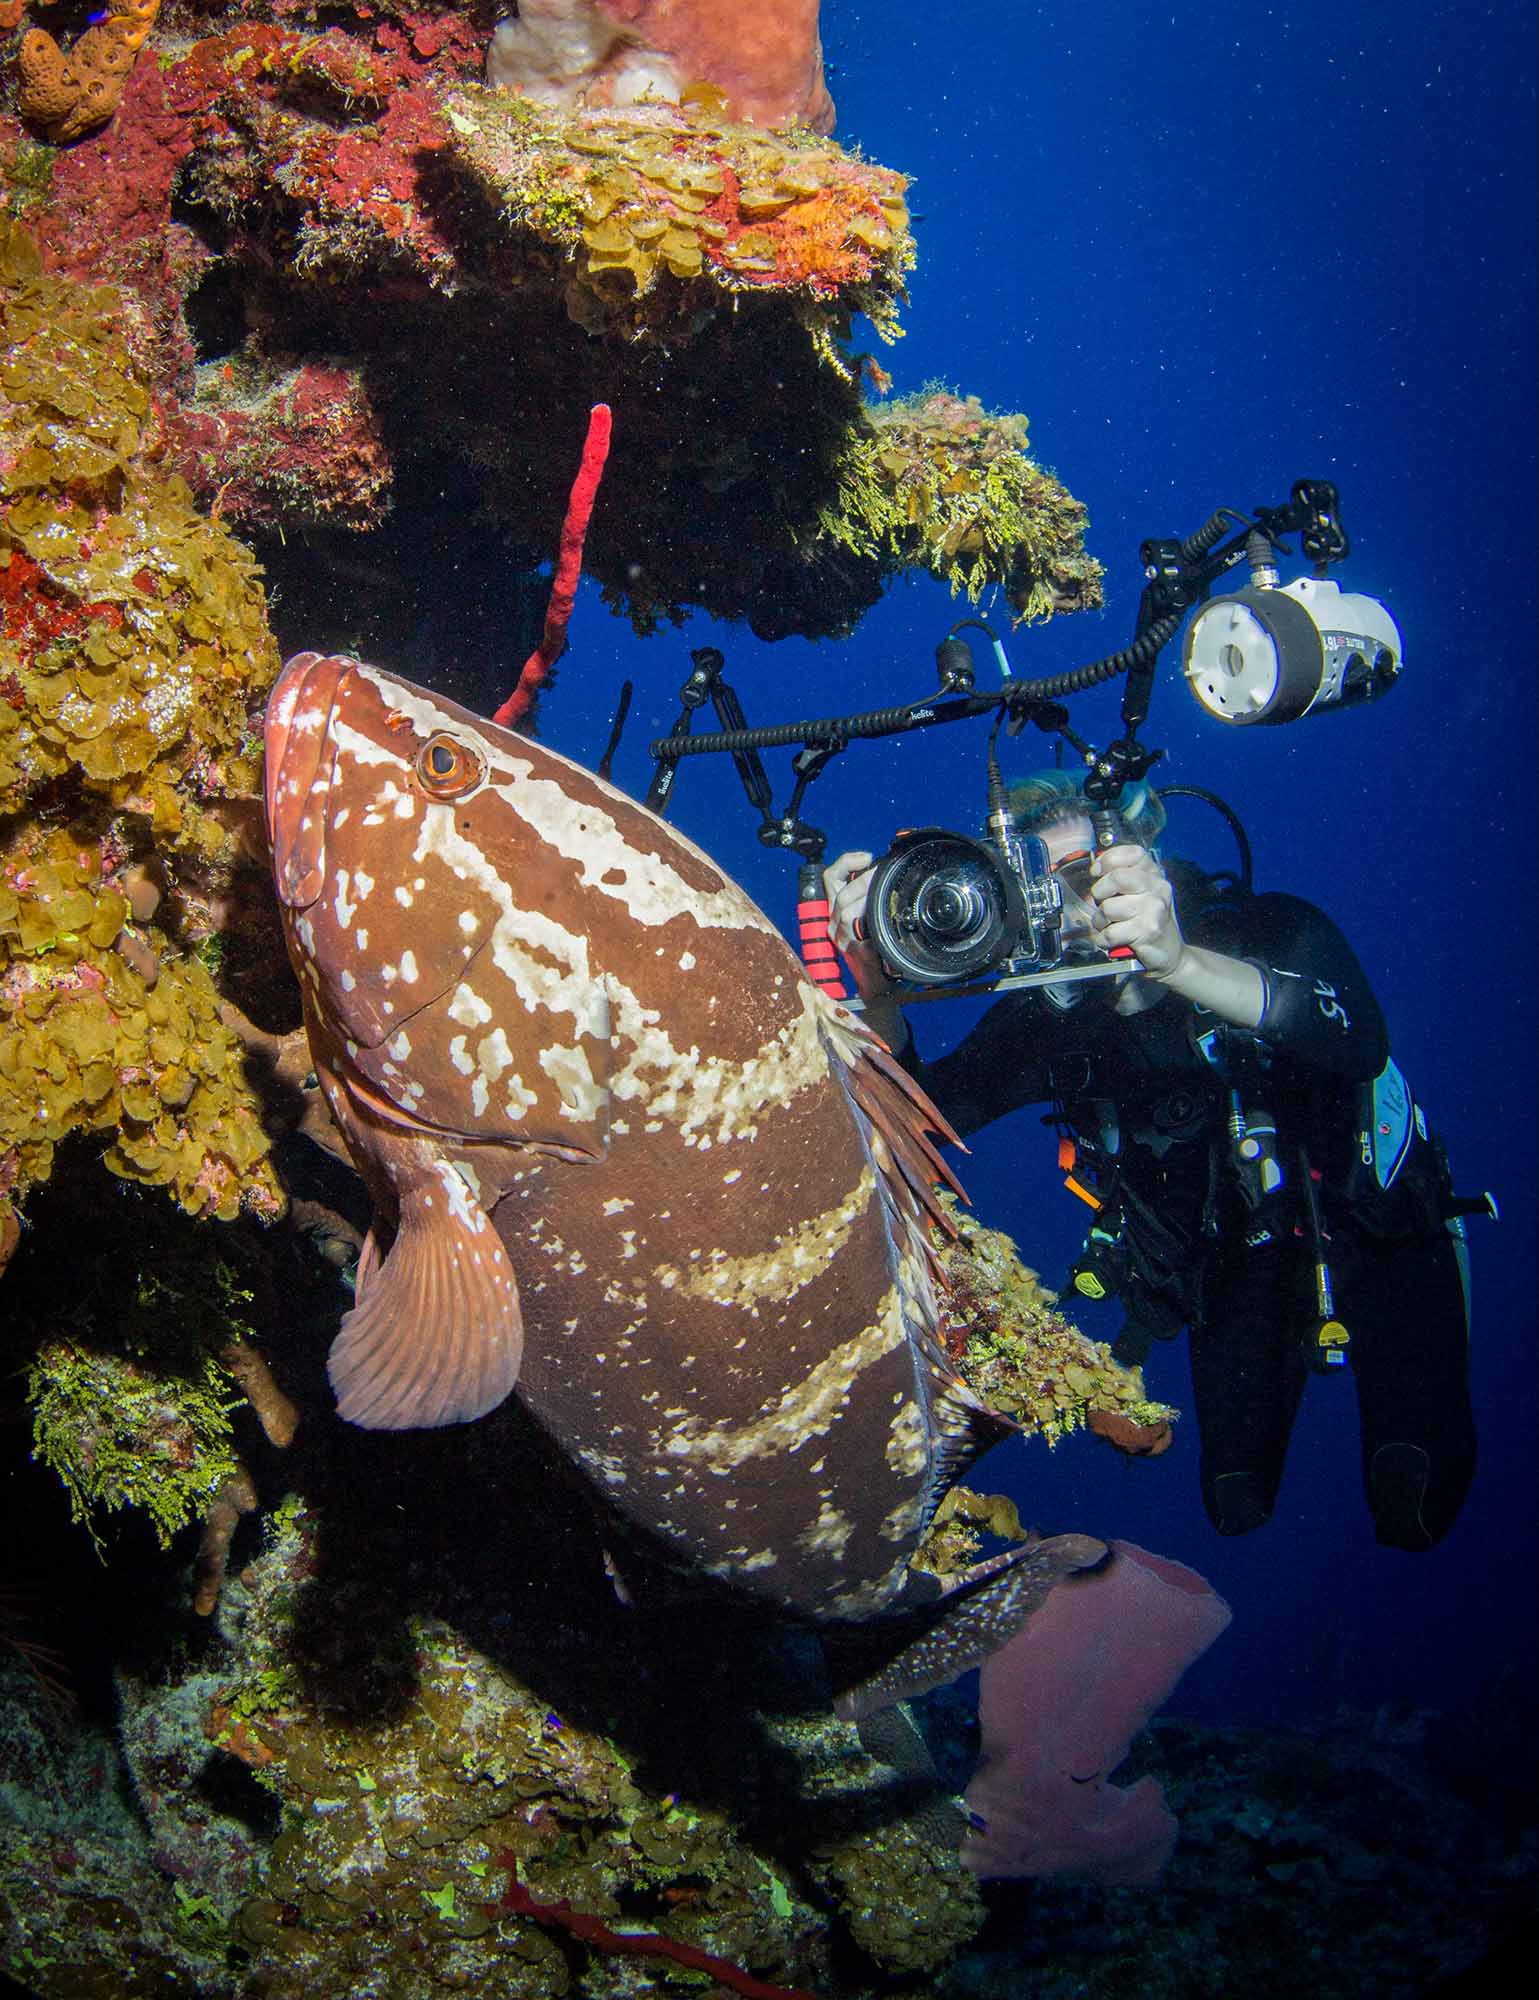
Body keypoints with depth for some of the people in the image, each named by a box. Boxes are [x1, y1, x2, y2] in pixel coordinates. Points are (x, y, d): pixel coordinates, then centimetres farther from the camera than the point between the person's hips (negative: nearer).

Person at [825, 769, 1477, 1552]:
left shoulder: (1267, 931, -25)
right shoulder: (1044, 1018, -15)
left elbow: (1358, 1039, -46)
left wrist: (1181, 965, -63)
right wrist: (881, 1002, -43)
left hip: (1375, 1227, -3)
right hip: (1234, 1254, 3)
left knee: (1414, 1516, -10)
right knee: (1238, 1508, 2)